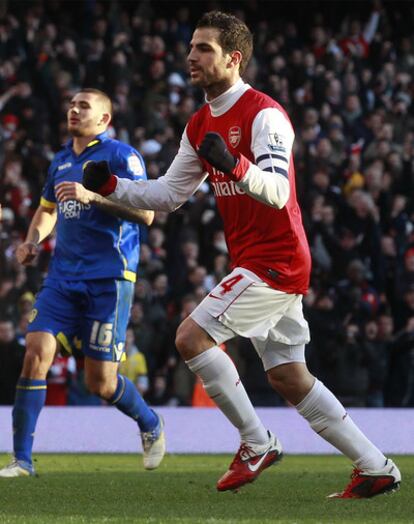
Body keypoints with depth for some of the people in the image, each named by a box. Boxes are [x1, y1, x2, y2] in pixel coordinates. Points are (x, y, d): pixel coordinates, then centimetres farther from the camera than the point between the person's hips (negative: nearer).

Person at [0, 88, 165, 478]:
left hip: (108, 277, -5)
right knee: (36, 353, -13)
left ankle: (150, 425, 29)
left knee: (100, 382, -3)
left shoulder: (121, 156, -4)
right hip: (63, 275, 5)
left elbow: (146, 213, -13)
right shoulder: (60, 161, 15)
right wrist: (33, 239, 13)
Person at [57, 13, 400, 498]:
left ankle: (257, 443, -3)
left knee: (191, 337, -15)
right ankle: (376, 468, 15)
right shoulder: (200, 125, 13)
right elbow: (168, 194, 19)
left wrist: (234, 165, -44)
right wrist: (108, 187, 8)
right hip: (257, 262, 9)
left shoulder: (264, 114, -15)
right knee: (289, 379, 10)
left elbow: (278, 190, -27)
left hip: (274, 260, -9)